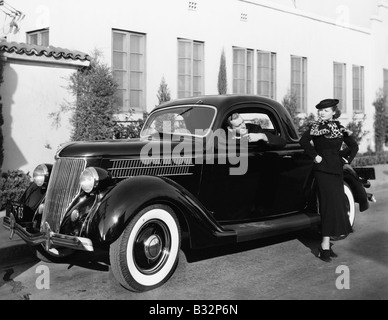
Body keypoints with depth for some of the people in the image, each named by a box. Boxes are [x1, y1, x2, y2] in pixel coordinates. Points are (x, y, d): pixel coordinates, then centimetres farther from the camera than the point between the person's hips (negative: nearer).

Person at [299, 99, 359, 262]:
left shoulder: (340, 128, 11)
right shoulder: (315, 127, 0)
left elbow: (354, 146, 18)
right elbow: (303, 141, -14)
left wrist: (347, 158, 6)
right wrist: (315, 156, -15)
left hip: (337, 169, 5)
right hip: (322, 169, -5)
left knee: (338, 204, 5)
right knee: (329, 204, -11)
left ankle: (326, 243, 13)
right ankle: (325, 246, -9)